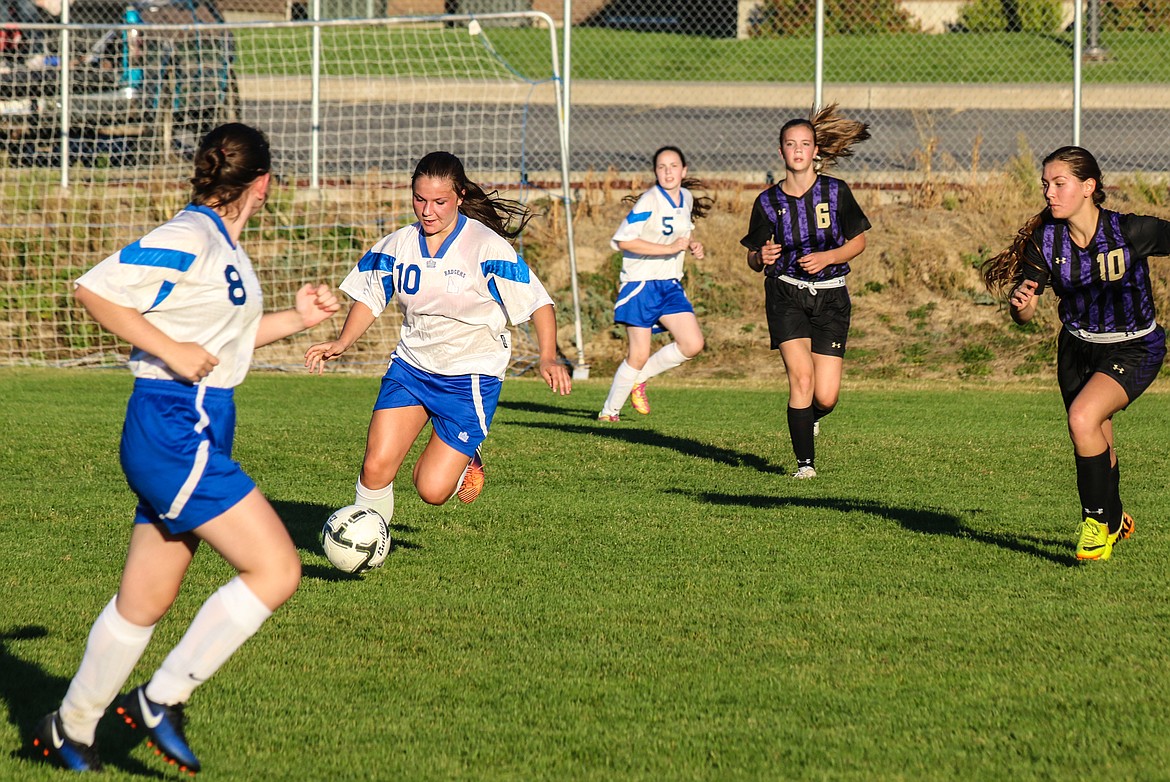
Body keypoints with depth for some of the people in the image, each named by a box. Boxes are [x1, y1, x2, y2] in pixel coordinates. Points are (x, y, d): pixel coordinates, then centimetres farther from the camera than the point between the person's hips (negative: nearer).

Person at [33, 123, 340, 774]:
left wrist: (299, 319, 17)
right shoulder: (189, 239, -15)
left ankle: (70, 729, 26)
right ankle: (161, 701, -6)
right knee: (277, 569, -12)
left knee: (146, 600, 15)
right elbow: (94, 288, -18)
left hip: (198, 435, 10)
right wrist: (170, 350, -19)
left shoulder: (222, 244, 14)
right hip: (176, 432, -10)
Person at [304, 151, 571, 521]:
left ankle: (465, 462, 29)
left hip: (470, 377, -4)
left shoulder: (488, 247, -15)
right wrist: (341, 343, -4)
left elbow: (538, 303, -12)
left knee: (433, 490, -7)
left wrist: (548, 358, -27)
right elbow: (369, 299, 13)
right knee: (376, 468, -12)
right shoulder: (396, 246, -1)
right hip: (410, 366, 4)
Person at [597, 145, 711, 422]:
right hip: (641, 283, -7)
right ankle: (609, 410, 12)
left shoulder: (686, 199, 8)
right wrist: (669, 248, -24)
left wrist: (692, 245, 5)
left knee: (693, 344, -7)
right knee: (639, 355, -6)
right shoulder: (649, 201, -15)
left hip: (671, 285, 7)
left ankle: (639, 377, 14)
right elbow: (623, 240, -24)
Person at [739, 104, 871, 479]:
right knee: (801, 375, -19)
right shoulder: (767, 202, 0)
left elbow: (858, 241, 6)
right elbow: (753, 260, 7)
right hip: (786, 295, 0)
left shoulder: (835, 192, -2)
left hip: (831, 296, 0)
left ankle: (809, 417, 33)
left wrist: (828, 257, -12)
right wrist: (762, 257, -17)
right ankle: (805, 462, -8)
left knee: (826, 397, -6)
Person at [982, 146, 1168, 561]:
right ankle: (1115, 519, 47)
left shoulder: (1131, 231, -24)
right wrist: (1021, 303, -33)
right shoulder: (1045, 240, -13)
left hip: (1133, 350, -5)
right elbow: (1024, 314, -11)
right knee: (1096, 451, 16)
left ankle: (1100, 520, -8)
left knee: (1082, 418, -28)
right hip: (1077, 349, 5)